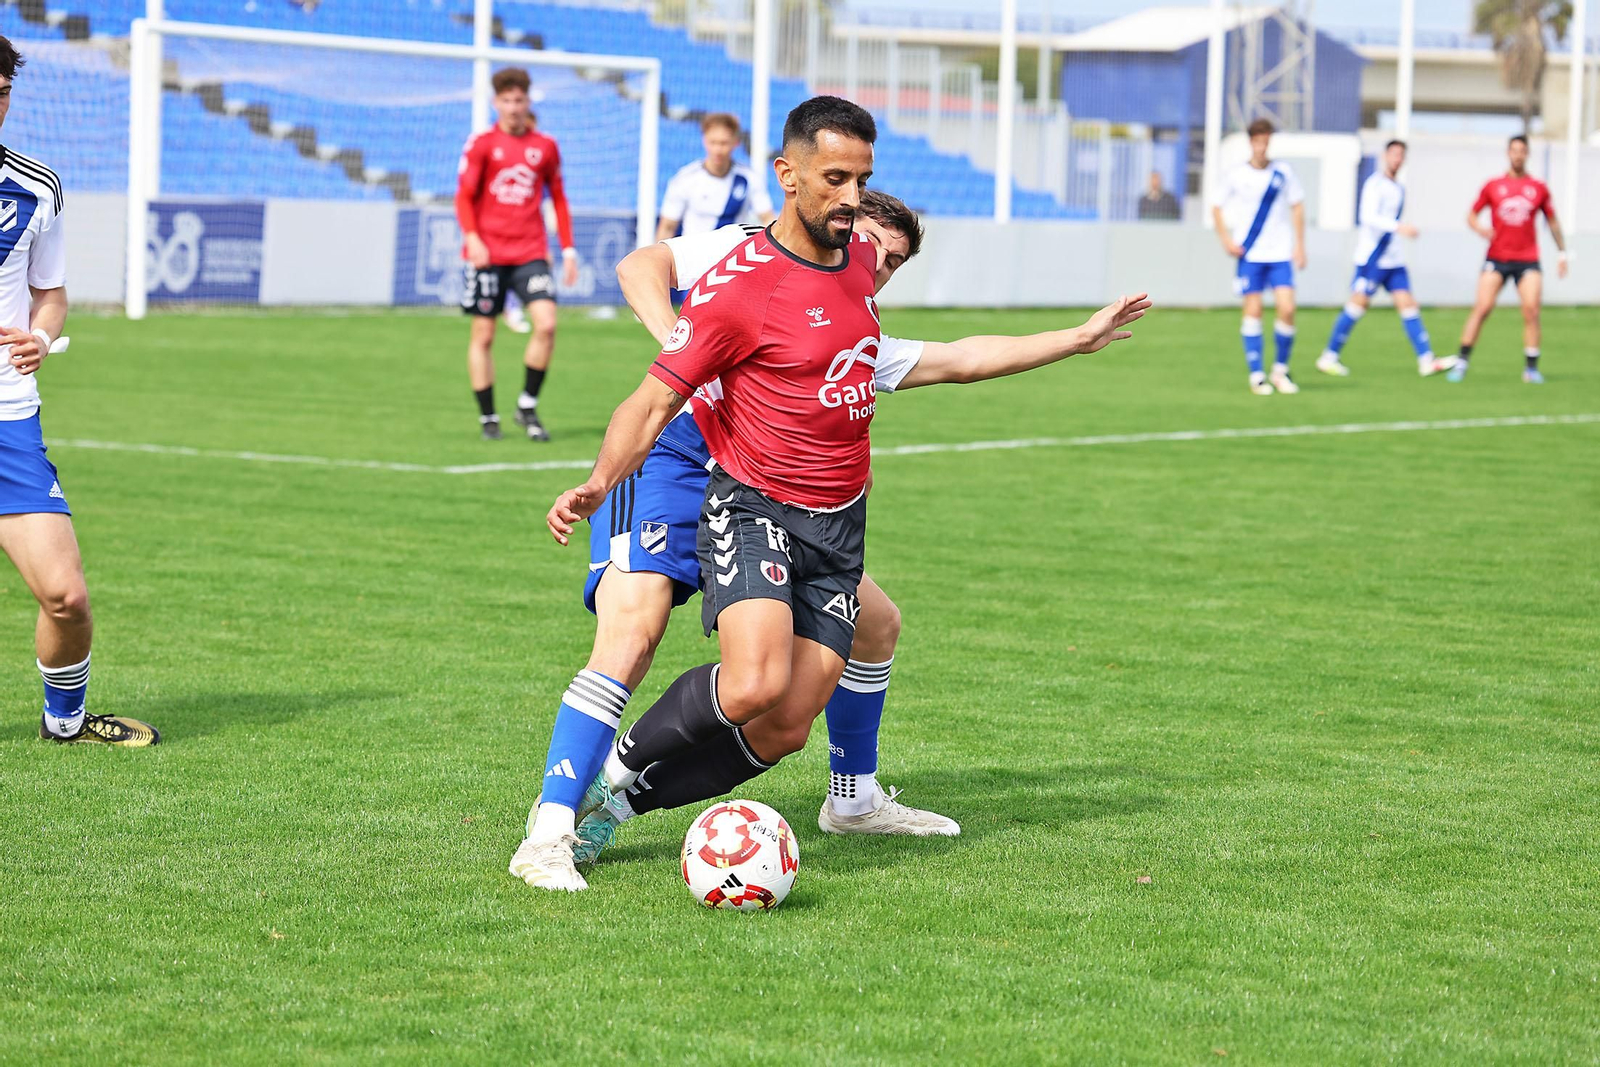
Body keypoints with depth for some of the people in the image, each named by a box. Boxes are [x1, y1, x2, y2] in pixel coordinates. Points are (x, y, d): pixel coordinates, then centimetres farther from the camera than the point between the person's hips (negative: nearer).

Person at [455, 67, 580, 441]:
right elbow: (464, 196, -1)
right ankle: (487, 417, 12)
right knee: (483, 335, 1)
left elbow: (558, 199, 17)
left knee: (546, 324, -15)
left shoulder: (545, 147, 9)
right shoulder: (481, 144, 2)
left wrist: (568, 249, 11)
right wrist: (472, 238, -17)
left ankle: (527, 406, 0)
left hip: (530, 252, 1)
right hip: (488, 252, -1)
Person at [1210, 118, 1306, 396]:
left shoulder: (1283, 173, 3)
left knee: (1286, 309, -9)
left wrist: (1299, 245, 8)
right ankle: (1256, 375, 3)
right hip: (1249, 255, -1)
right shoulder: (1235, 175, -1)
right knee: (1253, 311, -3)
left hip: (1280, 254, 1)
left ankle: (1280, 370, 9)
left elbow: (1297, 206, 13)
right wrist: (1227, 240, -4)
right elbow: (1217, 207, 8)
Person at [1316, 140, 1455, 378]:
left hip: (1393, 258, 8)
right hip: (1371, 257, -8)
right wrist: (1398, 227, -31)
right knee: (1359, 303, -6)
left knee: (1408, 304, 0)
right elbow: (1368, 216, -22)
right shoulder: (1375, 183, -10)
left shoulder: (1399, 189, 16)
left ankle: (1426, 360, -4)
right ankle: (1329, 357, 3)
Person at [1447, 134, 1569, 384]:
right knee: (1482, 307, -10)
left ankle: (1531, 368, -1)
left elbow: (1552, 222, 17)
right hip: (1497, 258, -1)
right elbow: (1472, 214, 11)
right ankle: (1462, 361, -3)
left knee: (1531, 311, -10)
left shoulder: (1539, 188, 7)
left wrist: (1562, 253, 14)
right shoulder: (1493, 186, 5)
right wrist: (1479, 229, -11)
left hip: (1528, 260, 1)